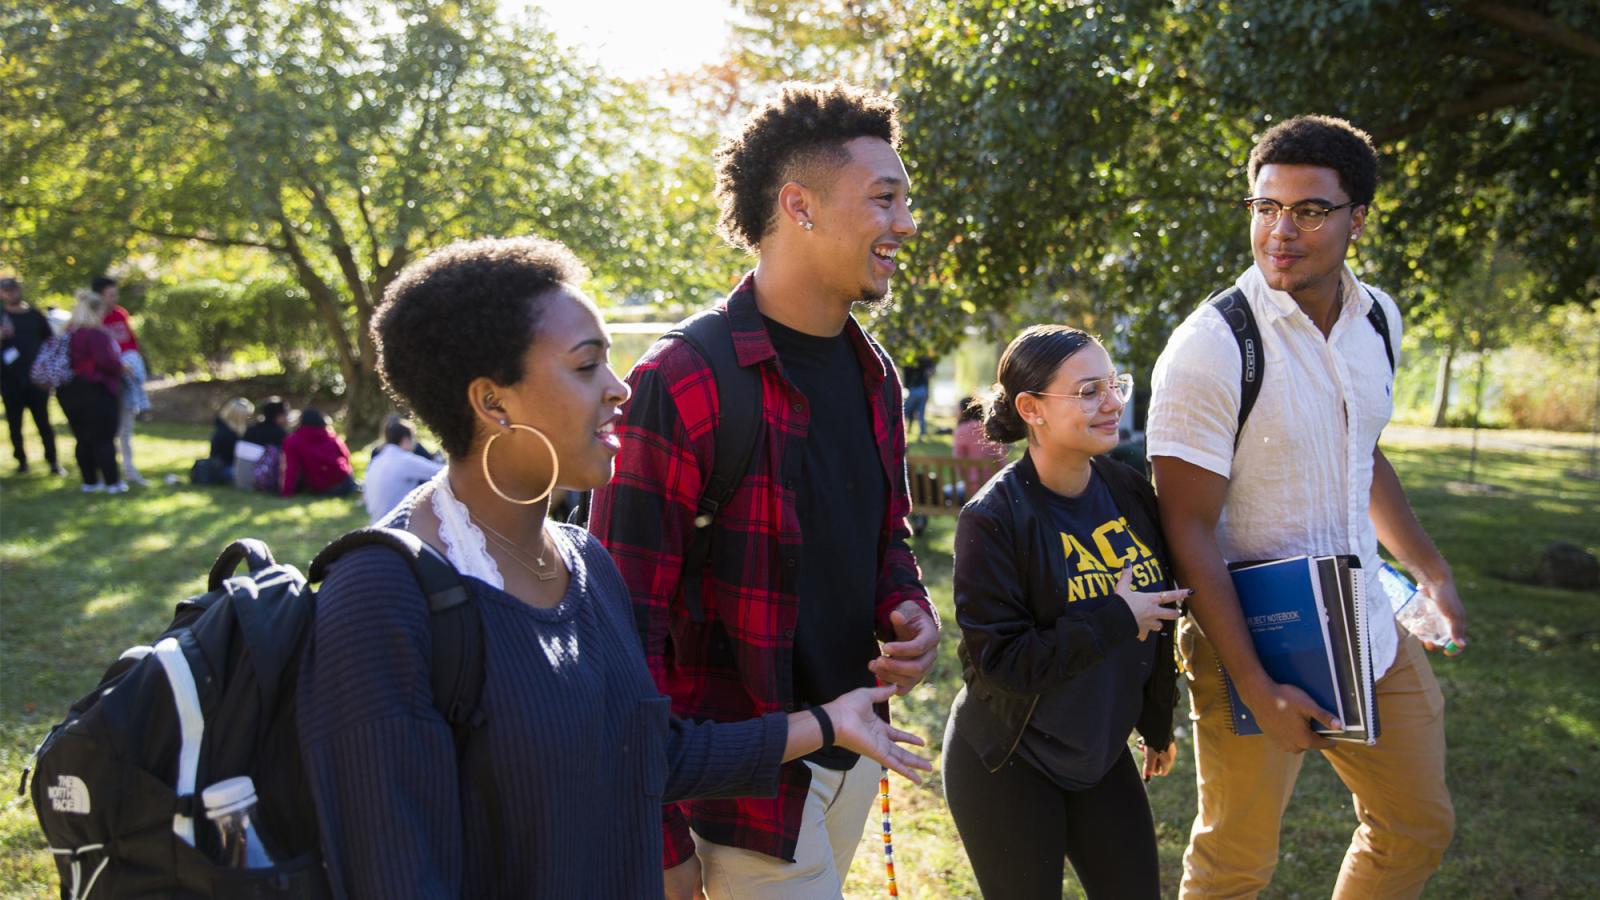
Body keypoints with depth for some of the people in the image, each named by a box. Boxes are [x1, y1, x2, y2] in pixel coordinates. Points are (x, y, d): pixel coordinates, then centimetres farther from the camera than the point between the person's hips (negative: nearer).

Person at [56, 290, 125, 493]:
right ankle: (112, 482, 4)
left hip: (70, 392, 8)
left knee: (83, 439, 13)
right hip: (95, 392, -8)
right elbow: (106, 361, -25)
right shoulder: (96, 334, -17)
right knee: (104, 438, 0)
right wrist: (120, 366, -5)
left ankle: (90, 481, 18)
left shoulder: (69, 333, 10)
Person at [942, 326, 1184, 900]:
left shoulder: (1131, 493, -2)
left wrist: (1157, 725, 18)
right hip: (1008, 766, -5)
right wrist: (1115, 620, -24)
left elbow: (1156, 622, 10)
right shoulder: (992, 519, -20)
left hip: (1102, 755, 6)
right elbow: (998, 660, -23)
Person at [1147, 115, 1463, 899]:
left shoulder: (1377, 319, 2)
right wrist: (1256, 686, -22)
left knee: (1419, 828, 20)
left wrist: (1429, 568, 19)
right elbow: (1188, 528, -20)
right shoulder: (1210, 348, -20)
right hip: (1252, 647, -6)